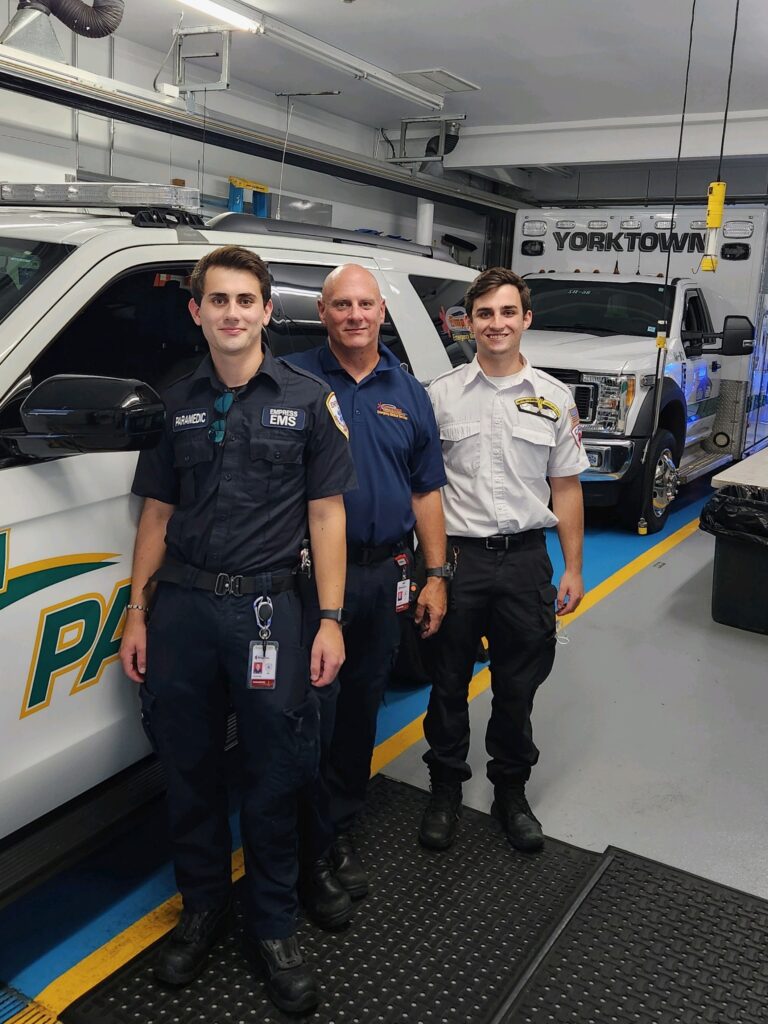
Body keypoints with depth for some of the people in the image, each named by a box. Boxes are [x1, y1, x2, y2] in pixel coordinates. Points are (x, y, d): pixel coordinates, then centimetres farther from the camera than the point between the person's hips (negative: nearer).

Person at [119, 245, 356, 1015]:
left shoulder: (307, 400, 1)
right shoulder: (176, 403, 9)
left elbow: (326, 515, 0)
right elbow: (157, 514, 11)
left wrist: (330, 620, -6)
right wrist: (136, 612, 6)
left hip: (267, 609, -2)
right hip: (181, 606, 3)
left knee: (272, 778, 7)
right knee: (189, 771, 13)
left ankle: (273, 930, 26)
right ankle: (201, 911, 34)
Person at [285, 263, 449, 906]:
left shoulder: (408, 392, 10)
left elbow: (426, 492, 12)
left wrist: (435, 575, 7)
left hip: (384, 575, 4)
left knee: (361, 707, 15)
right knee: (311, 711, 3)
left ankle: (342, 830, 32)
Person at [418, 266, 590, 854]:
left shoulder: (554, 398, 5)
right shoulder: (441, 395, 2)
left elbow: (566, 489, 7)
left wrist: (573, 569, 3)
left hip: (526, 559, 1)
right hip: (458, 557, -1)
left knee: (518, 687, 12)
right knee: (450, 683, 10)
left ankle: (512, 793, 31)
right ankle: (446, 792, 28)